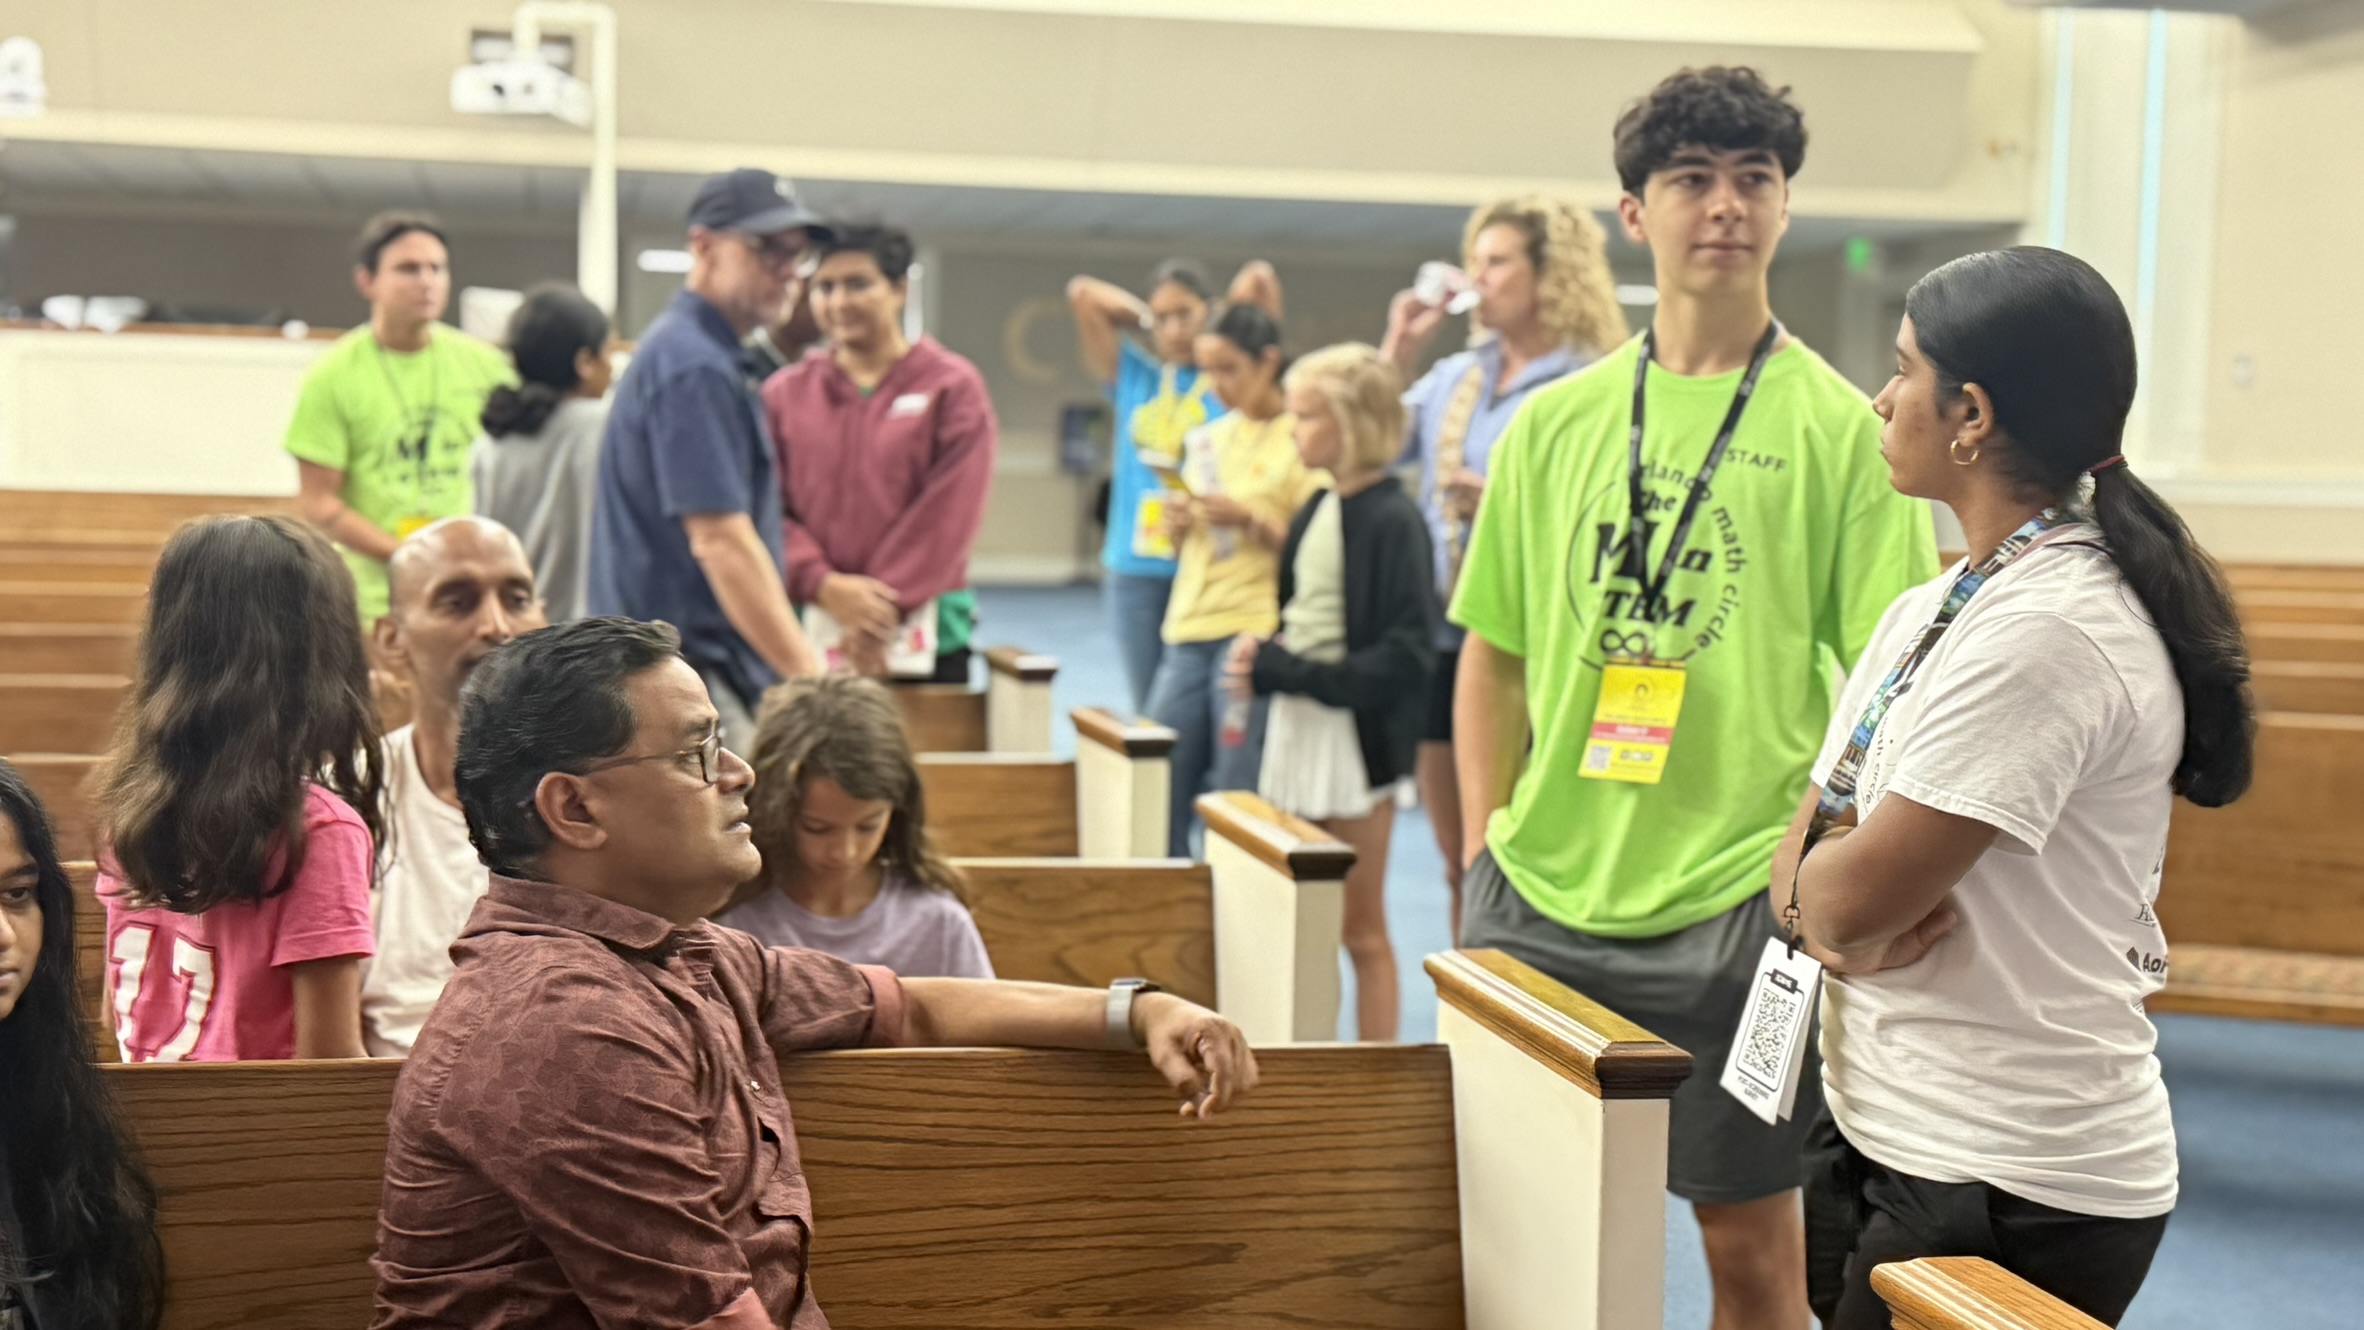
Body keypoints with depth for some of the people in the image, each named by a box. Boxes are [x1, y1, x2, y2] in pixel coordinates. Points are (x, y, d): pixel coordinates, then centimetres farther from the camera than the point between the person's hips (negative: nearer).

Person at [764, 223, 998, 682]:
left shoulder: (952, 387, 2)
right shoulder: (783, 394, 10)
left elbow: (947, 518, -6)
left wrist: (881, 615, -13)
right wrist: (824, 584, -15)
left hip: (921, 631, -2)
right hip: (808, 636, 2)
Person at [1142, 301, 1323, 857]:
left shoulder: (1303, 440, -4)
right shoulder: (1209, 437, 16)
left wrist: (1251, 520, -19)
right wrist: (1179, 525, 2)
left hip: (1255, 630, -7)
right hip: (1189, 627, 7)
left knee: (1236, 803, -4)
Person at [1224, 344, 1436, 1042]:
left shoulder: (1391, 520, -16)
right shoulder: (1315, 512, 9)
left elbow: (1404, 656, -21)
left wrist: (1287, 672, -20)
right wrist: (1261, 651, -3)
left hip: (1355, 740, -8)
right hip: (1297, 733, 8)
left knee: (1360, 928, 4)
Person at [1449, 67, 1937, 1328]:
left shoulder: (1839, 430, -3)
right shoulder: (1555, 423, 7)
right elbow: (1493, 651, 12)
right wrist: (1484, 845, 5)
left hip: (1736, 895, -3)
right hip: (1543, 890, 3)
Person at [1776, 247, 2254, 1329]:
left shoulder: (2049, 630, -21)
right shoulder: (1928, 611, 9)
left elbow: (1853, 894, -24)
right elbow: (1802, 865, 9)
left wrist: (1824, 884, -2)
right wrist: (1847, 920, -12)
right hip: (1882, 1139, 9)